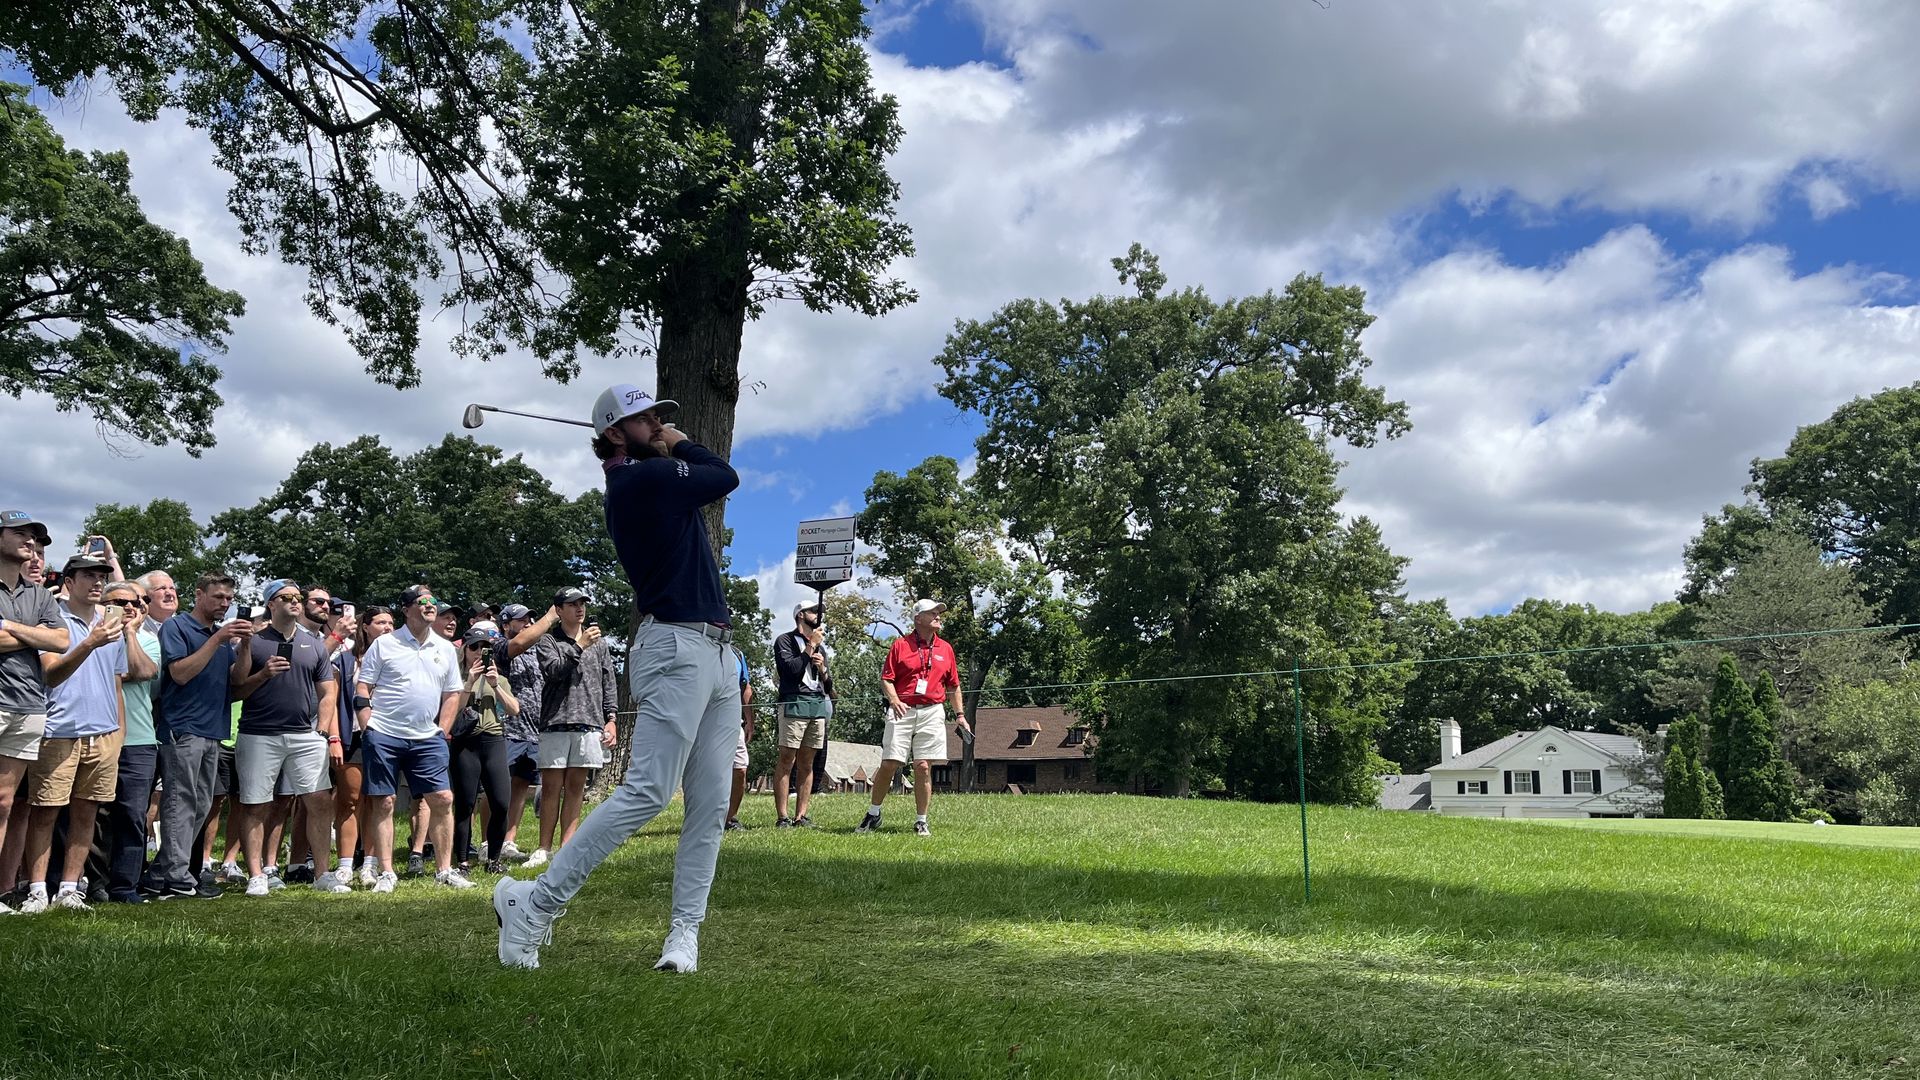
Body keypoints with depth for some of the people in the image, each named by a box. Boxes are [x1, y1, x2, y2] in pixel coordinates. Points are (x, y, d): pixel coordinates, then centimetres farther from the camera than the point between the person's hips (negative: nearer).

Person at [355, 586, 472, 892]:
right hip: (385, 737, -3)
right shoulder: (384, 644, -1)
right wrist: (370, 730, -6)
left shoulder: (446, 648, 10)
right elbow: (362, 689, 1)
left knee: (443, 800, -1)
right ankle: (386, 873, 9)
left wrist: (441, 732, 7)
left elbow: (452, 695, 15)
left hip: (427, 739, 3)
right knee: (384, 804, 1)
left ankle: (445, 870, 9)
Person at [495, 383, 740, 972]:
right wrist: (679, 446, 15)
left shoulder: (657, 478, 20)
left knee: (710, 805, 3)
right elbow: (727, 477, 1)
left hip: (718, 653, 9)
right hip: (676, 647, -9)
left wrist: (672, 447, 19)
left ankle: (685, 932, 4)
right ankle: (535, 903, -5)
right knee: (647, 791, -13)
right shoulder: (641, 476, -7)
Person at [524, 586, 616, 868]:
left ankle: (566, 848, 6)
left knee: (575, 787, 4)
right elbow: (553, 670, -11)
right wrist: (579, 647, -16)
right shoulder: (548, 640, 6)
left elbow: (608, 682, 14)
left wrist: (610, 719, 7)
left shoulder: (598, 642, 15)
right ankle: (544, 849, 5)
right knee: (551, 788, -1)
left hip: (589, 724, 3)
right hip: (556, 723, -3)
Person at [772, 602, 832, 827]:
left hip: (819, 705, 6)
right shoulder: (786, 640, 6)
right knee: (786, 761, -9)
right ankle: (782, 817, -10)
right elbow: (790, 668, -11)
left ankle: (801, 816, 4)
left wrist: (822, 668, 3)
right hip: (794, 704, -6)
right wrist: (811, 646, -6)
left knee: (807, 764, 4)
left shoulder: (821, 645, 24)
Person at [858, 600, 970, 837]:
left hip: (932, 713, 2)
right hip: (902, 711, -2)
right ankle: (873, 814, 13)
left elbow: (954, 685, 19)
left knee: (923, 767, -2)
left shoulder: (945, 648, 13)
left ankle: (921, 821, 8)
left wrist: (960, 714, 13)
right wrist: (894, 701, -15)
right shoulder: (900, 645, 4)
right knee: (889, 764, -4)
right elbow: (886, 678, 2)